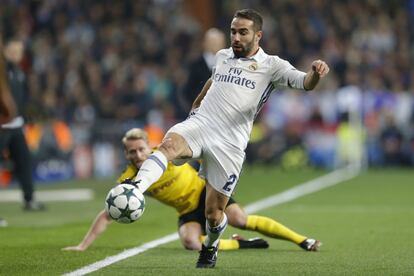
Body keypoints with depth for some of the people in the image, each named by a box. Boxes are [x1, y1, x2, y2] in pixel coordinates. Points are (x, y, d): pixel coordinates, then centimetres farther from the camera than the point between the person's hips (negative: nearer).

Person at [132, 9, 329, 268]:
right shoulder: (222, 56, 17)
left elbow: (305, 83, -13)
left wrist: (315, 73, -35)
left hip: (229, 142, -3)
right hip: (199, 123, 3)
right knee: (169, 145, -34)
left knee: (214, 213, 0)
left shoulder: (271, 65, 2)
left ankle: (210, 247, 33)